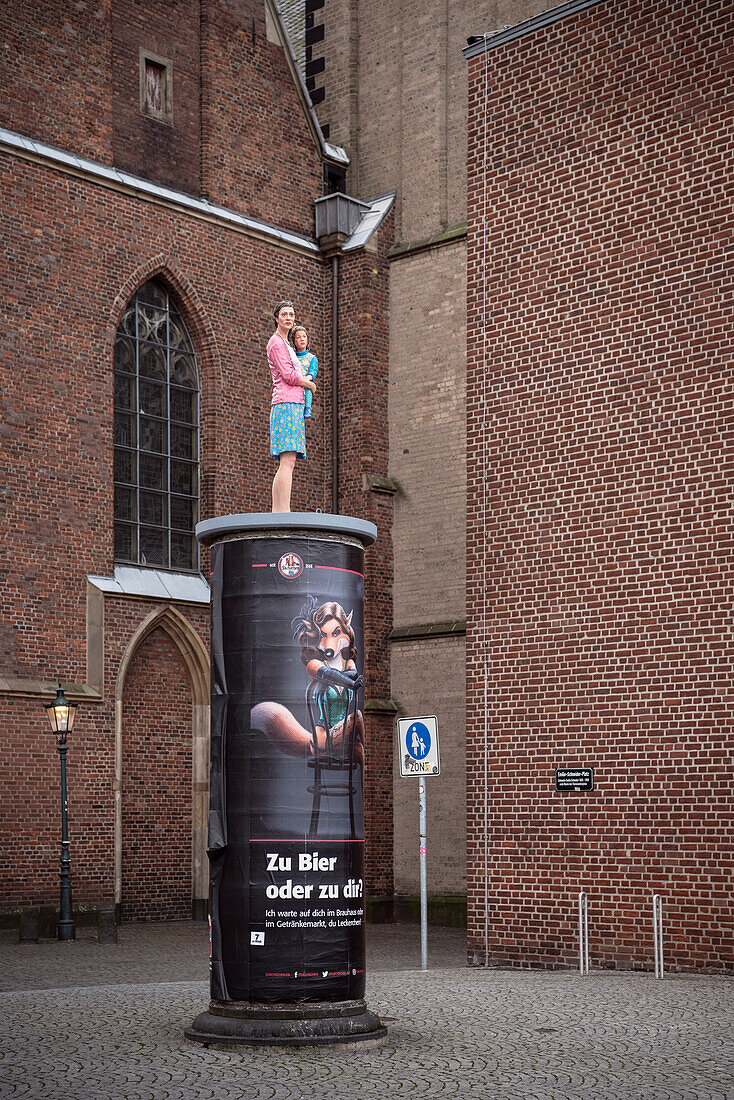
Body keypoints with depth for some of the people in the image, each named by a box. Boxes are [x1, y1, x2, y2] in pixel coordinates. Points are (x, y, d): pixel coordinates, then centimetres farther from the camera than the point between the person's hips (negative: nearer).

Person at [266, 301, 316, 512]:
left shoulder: (285, 344, 27)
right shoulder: (276, 342, -3)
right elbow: (288, 375, -10)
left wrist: (303, 379, 29)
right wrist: (310, 384, 4)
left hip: (294, 404, 10)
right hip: (287, 402, -10)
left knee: (287, 464, 3)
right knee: (287, 461, -18)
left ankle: (277, 511, -1)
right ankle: (285, 511, -25)